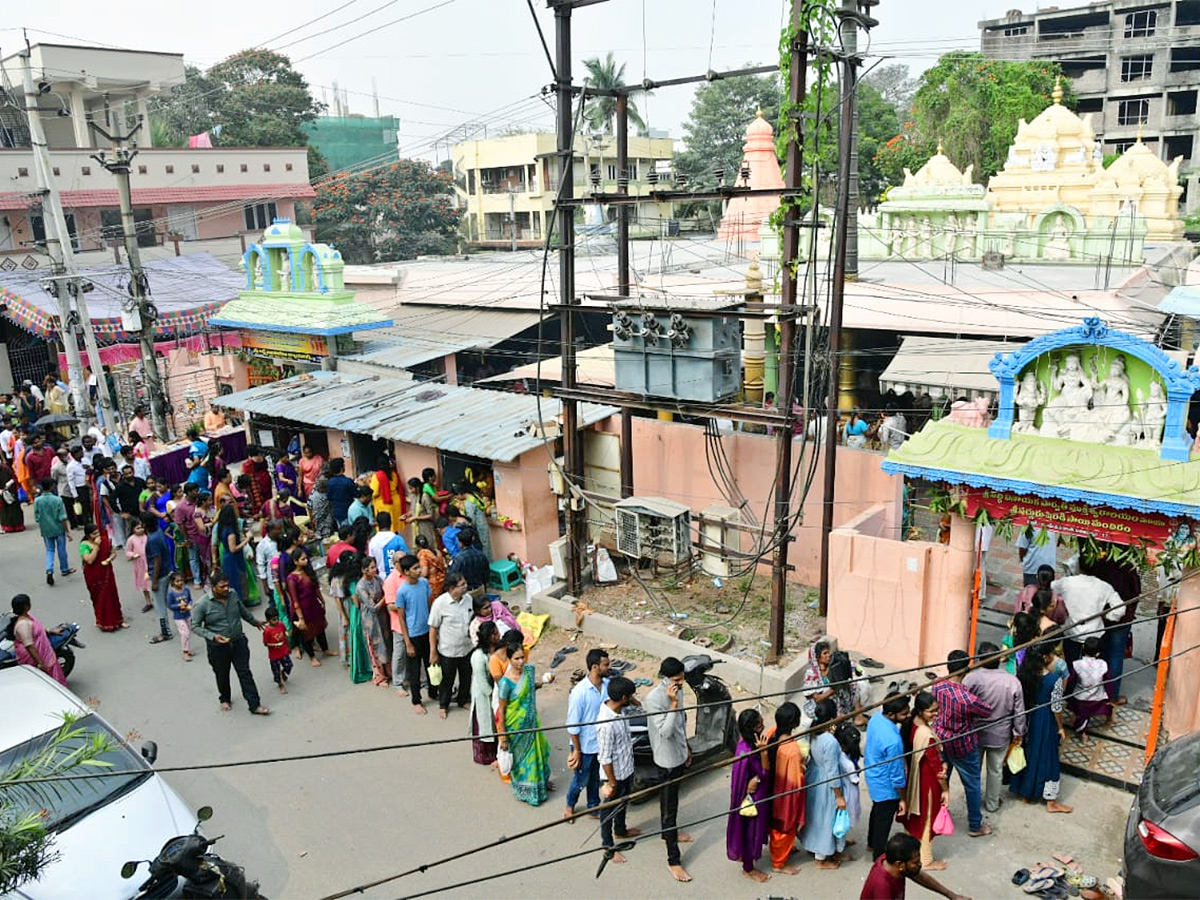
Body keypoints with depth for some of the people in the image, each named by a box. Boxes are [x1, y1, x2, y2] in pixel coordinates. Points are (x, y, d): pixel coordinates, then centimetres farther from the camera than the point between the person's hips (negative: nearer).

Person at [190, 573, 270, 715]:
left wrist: (255, 621, 27)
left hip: (238, 642, 3)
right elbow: (195, 626, -12)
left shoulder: (233, 594, -7)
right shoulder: (202, 604, -20)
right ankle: (224, 699, 45)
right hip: (218, 647, -3)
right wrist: (212, 636, -25)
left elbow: (243, 610, 13)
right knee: (222, 675, 18)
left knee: (245, 673, 4)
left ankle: (255, 705, 9)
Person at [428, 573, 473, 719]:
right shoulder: (440, 603, -23)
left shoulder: (468, 598, -8)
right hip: (448, 651, -4)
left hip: (466, 648, 4)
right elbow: (433, 629, -15)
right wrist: (433, 652, -11)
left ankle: (464, 700, 46)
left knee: (466, 677, 21)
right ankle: (443, 705, 39)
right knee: (447, 680, 15)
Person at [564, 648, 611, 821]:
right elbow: (572, 725, -19)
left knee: (596, 778, 24)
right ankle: (570, 805, 44)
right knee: (581, 780, 17)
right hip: (585, 746, -5)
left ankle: (593, 806, 46)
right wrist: (576, 750, -14)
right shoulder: (579, 692, -28)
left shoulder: (608, 684, -11)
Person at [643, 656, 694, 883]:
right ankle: (673, 861, 9)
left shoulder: (676, 690, -3)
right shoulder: (654, 698, -29)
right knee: (669, 807, 0)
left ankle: (669, 832, 50)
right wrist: (673, 703, -37)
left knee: (670, 800, 28)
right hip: (667, 760, -8)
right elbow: (665, 732, -32)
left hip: (679, 755, 8)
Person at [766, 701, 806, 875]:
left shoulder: (772, 732, -16)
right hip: (786, 794, -7)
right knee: (785, 828, 17)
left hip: (773, 789, 7)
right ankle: (778, 863, 37)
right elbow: (796, 781, -27)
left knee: (776, 823, 31)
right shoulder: (793, 749, -37)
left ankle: (784, 848, 56)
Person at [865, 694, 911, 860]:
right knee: (884, 820, 15)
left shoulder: (876, 717, -14)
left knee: (877, 811, 30)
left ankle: (872, 844, 52)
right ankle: (879, 856, 37)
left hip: (872, 776, 8)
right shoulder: (893, 741, -39)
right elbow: (896, 774, -25)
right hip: (886, 787, -8)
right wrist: (902, 799, -11)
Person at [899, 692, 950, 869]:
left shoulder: (914, 723, -8)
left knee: (916, 814, 26)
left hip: (914, 776, 8)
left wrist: (942, 763, 2)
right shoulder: (926, 734, -34)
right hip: (927, 780, -8)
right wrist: (945, 789, -11)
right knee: (927, 817, 12)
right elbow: (935, 764, -23)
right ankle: (925, 860, 31)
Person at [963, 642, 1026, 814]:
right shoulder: (1012, 681, -16)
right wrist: (1019, 732, 8)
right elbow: (1019, 711, -7)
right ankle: (992, 803, 35)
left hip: (975, 733, -1)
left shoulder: (972, 678, -22)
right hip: (1000, 735, 1)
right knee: (995, 770, 20)